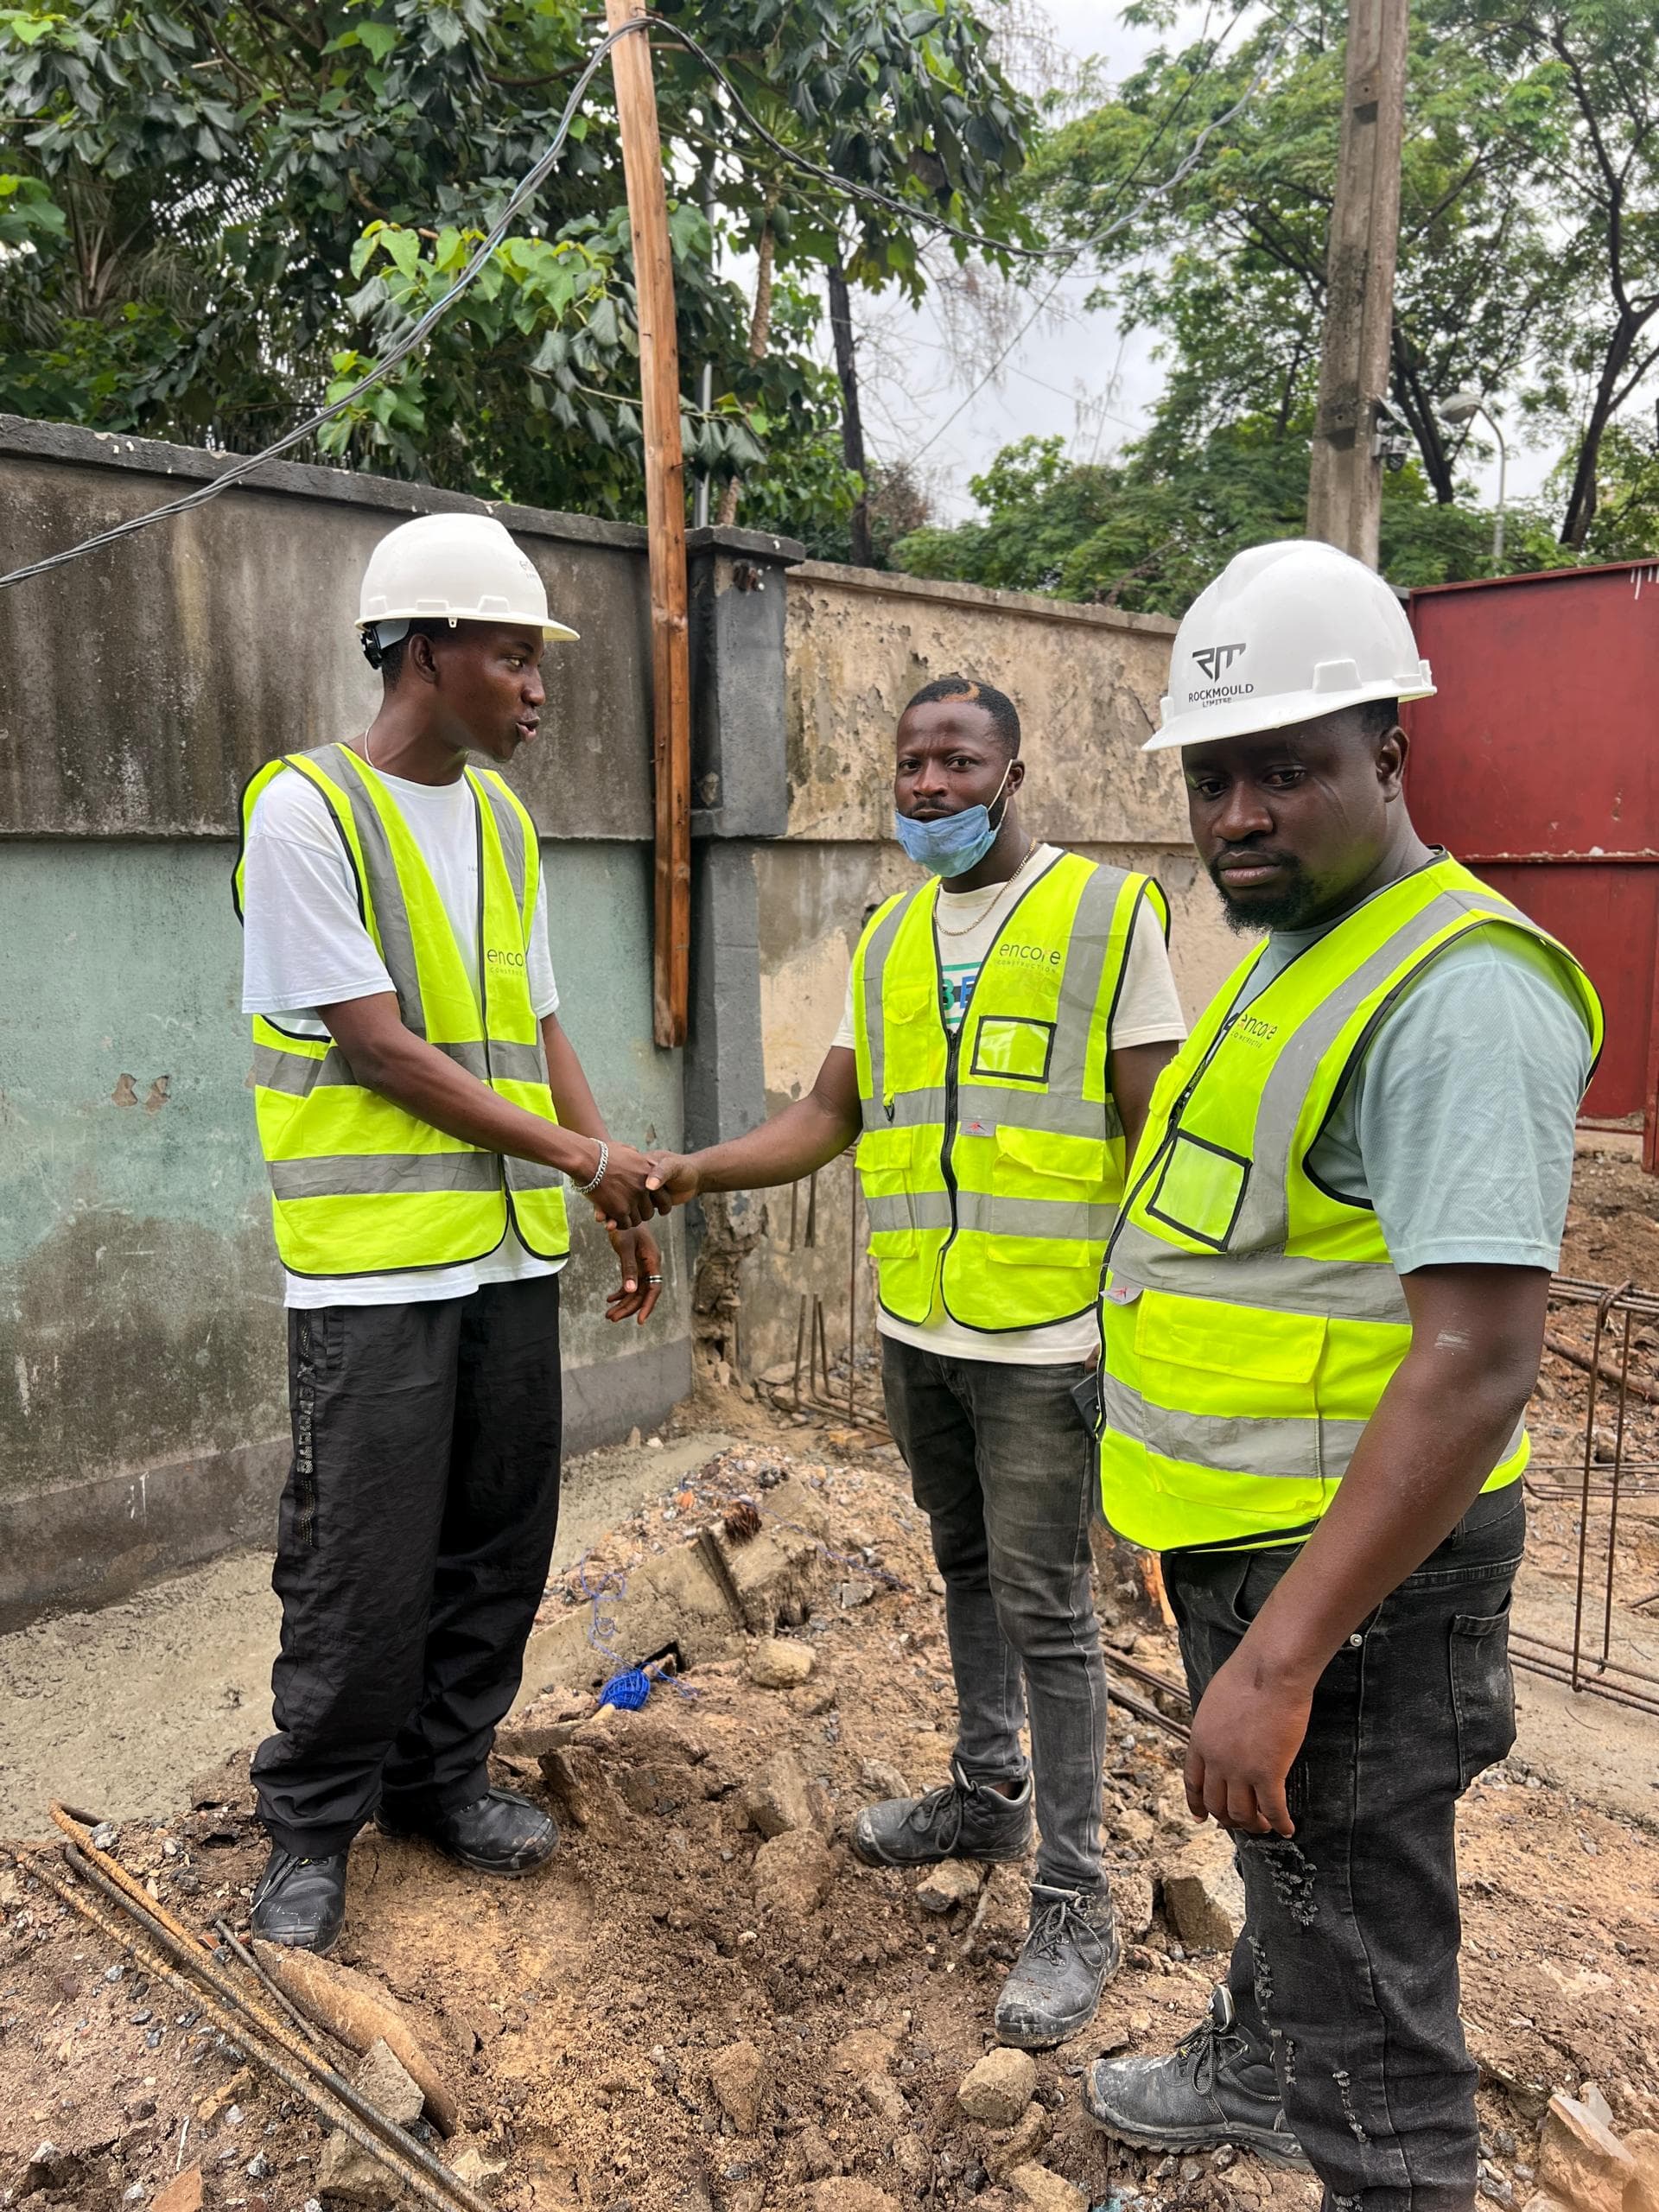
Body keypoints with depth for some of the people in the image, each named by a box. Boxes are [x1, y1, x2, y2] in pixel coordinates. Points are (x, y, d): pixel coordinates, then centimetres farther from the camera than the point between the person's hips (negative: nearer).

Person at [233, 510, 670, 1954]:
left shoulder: (503, 821, 11)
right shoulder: (308, 809, -11)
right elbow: (377, 1047, -15)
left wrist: (622, 1205, 9)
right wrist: (584, 1156, -11)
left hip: (513, 1252, 7)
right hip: (375, 1265, -6)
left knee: (498, 1545, 13)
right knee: (365, 1564, 3)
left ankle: (444, 1774, 33)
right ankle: (311, 1827, 25)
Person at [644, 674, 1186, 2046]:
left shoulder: (1109, 912, -8)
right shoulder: (887, 938, 9)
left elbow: (1156, 1130, -10)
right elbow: (827, 1118, 8)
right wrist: (695, 1171, -8)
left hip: (1043, 1335, -6)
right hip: (916, 1327, 6)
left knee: (1045, 1609, 1)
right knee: (966, 1568, 21)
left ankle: (1075, 1905, 17)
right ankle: (988, 1792, 41)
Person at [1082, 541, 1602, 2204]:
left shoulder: (1458, 992, -23)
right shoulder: (1285, 952, 9)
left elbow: (1476, 1364, -29)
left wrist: (1283, 1654, -29)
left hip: (1352, 1565, -10)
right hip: (1244, 1537, 10)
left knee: (1360, 1959, 6)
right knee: (1279, 1851, 30)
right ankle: (1260, 2070, 55)